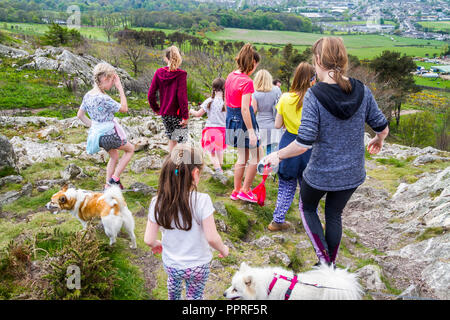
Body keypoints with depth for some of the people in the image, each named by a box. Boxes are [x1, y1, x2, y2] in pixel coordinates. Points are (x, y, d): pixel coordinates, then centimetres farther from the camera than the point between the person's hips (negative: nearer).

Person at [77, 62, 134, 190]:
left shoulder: (87, 95, 1)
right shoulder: (104, 98, -26)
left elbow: (80, 115, 10)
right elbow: (124, 109, -16)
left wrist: (92, 124, 13)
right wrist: (120, 88, -14)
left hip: (97, 132, 8)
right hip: (109, 134, -8)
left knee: (114, 157, 27)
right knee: (130, 149, 15)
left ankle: (108, 186, 30)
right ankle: (114, 178, 12)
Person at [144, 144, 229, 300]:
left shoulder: (157, 203, -17)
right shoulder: (202, 200, -27)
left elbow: (149, 240, -11)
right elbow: (212, 238, -25)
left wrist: (156, 244, 12)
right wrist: (223, 249, -4)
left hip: (170, 264, 3)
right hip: (198, 267, -3)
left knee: (173, 276, 37)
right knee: (194, 296, 24)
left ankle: (173, 298, 59)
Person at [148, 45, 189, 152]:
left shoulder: (159, 72, -1)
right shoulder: (181, 74, -14)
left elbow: (151, 94, 0)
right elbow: (182, 96, -19)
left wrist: (156, 109, 14)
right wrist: (185, 116, -15)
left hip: (164, 113, 6)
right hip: (178, 113, -6)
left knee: (172, 139, 22)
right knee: (181, 141, 2)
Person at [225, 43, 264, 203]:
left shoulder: (230, 76, 7)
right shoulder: (247, 82, -19)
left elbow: (226, 101, 14)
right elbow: (245, 109, -23)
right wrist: (251, 132, -20)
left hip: (232, 117, 9)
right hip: (244, 119, -9)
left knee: (242, 157, 19)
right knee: (256, 157, 7)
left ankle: (236, 190, 26)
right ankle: (245, 190, 13)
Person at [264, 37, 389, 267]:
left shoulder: (314, 95, -21)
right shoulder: (362, 91, -6)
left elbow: (304, 143, -24)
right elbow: (382, 128, 2)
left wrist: (278, 156, -8)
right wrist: (378, 141, 25)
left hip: (320, 173, -4)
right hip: (352, 174, 5)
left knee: (307, 207, 25)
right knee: (334, 214, 24)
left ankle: (323, 256, 18)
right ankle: (330, 265, 37)